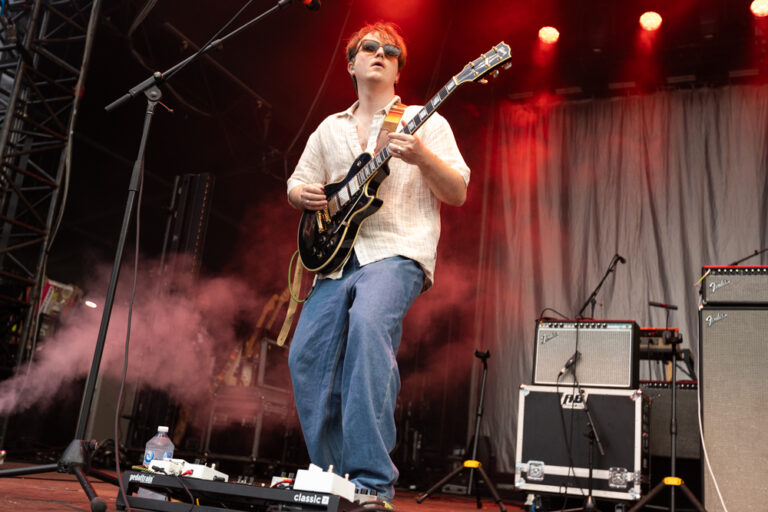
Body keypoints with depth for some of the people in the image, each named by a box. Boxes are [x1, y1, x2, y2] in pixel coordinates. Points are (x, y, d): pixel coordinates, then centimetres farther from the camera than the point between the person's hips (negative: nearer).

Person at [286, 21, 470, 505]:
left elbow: (458, 194, 2)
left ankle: (373, 483, -30)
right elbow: (296, 184, 26)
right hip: (338, 255, 6)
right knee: (307, 356, -6)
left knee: (367, 324, -33)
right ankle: (333, 479, 9)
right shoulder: (329, 130, 22)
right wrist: (306, 195, 1)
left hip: (397, 251, -5)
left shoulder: (424, 121, 9)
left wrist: (421, 157, -17)